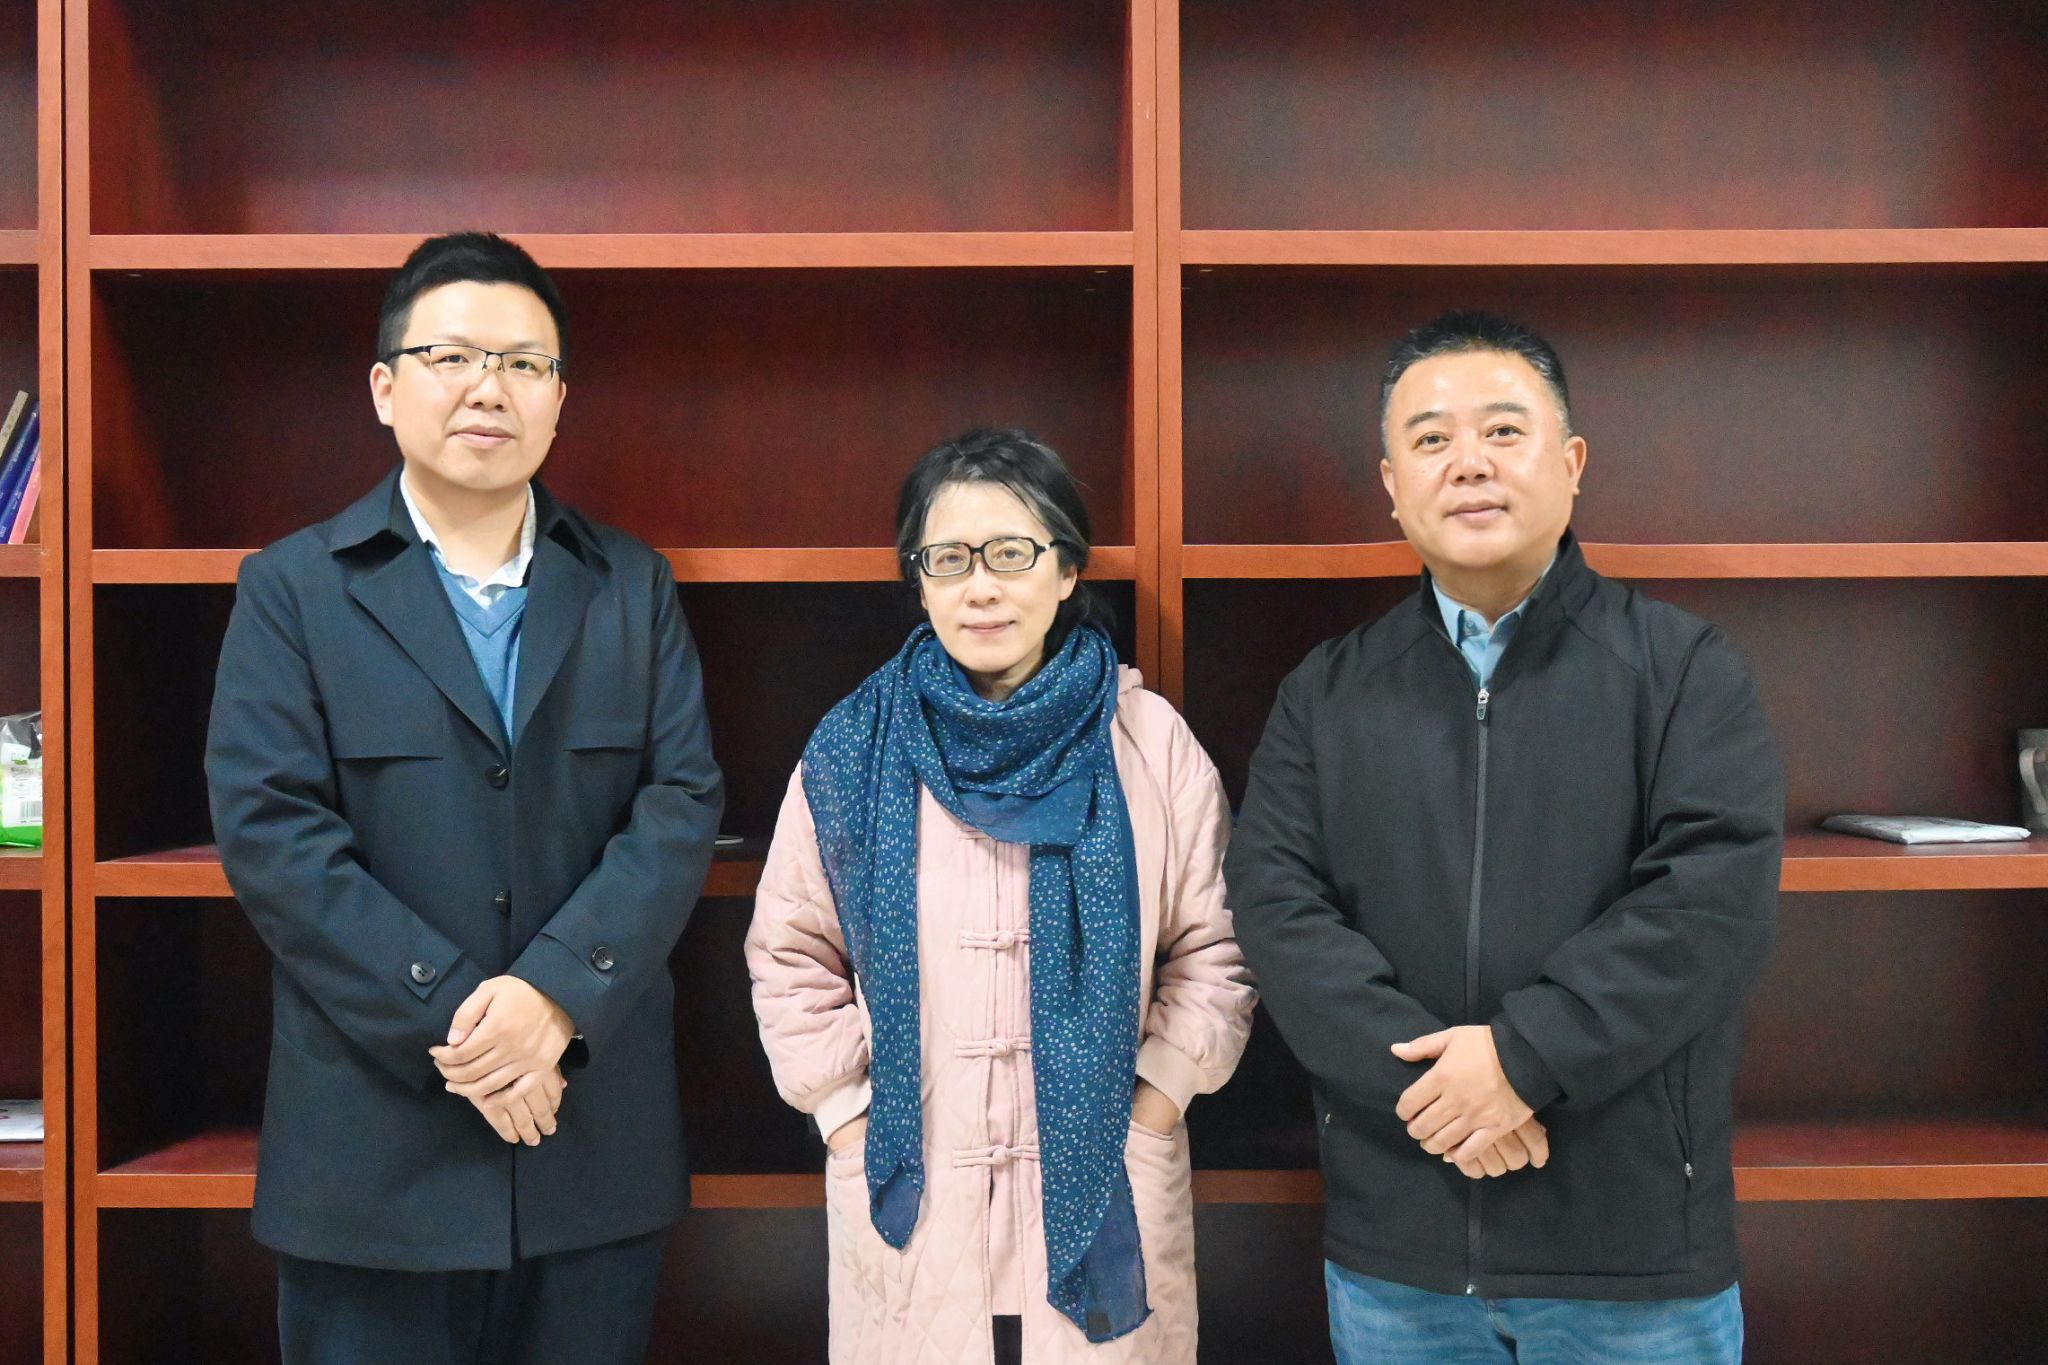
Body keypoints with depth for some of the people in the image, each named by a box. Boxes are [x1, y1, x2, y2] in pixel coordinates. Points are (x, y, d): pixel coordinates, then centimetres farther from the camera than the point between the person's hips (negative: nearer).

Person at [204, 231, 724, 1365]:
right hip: (376, 1144, -2)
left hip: (595, 1140, 2)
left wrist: (557, 993, -15)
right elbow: (268, 829, -8)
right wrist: (452, 1022, -15)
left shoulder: (632, 588, 9)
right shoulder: (292, 589, 2)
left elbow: (683, 802, -1)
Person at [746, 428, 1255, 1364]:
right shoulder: (853, 748, 0)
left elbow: (1215, 949, 3)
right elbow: (791, 956, 7)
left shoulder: (1149, 742, -1)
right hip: (906, 1194, 1)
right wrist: (848, 1112, 0)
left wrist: (1153, 1100, -4)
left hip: (1102, 1188, 0)